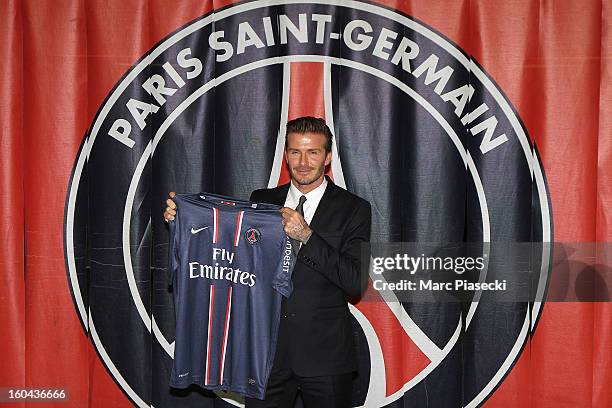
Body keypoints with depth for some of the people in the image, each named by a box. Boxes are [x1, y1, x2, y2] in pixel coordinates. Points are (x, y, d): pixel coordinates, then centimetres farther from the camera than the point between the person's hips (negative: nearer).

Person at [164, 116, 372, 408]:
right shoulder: (261, 201, 8)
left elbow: (356, 284, -11)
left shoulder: (353, 209, -2)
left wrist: (307, 236, -20)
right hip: (267, 350, 2)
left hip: (324, 352, -2)